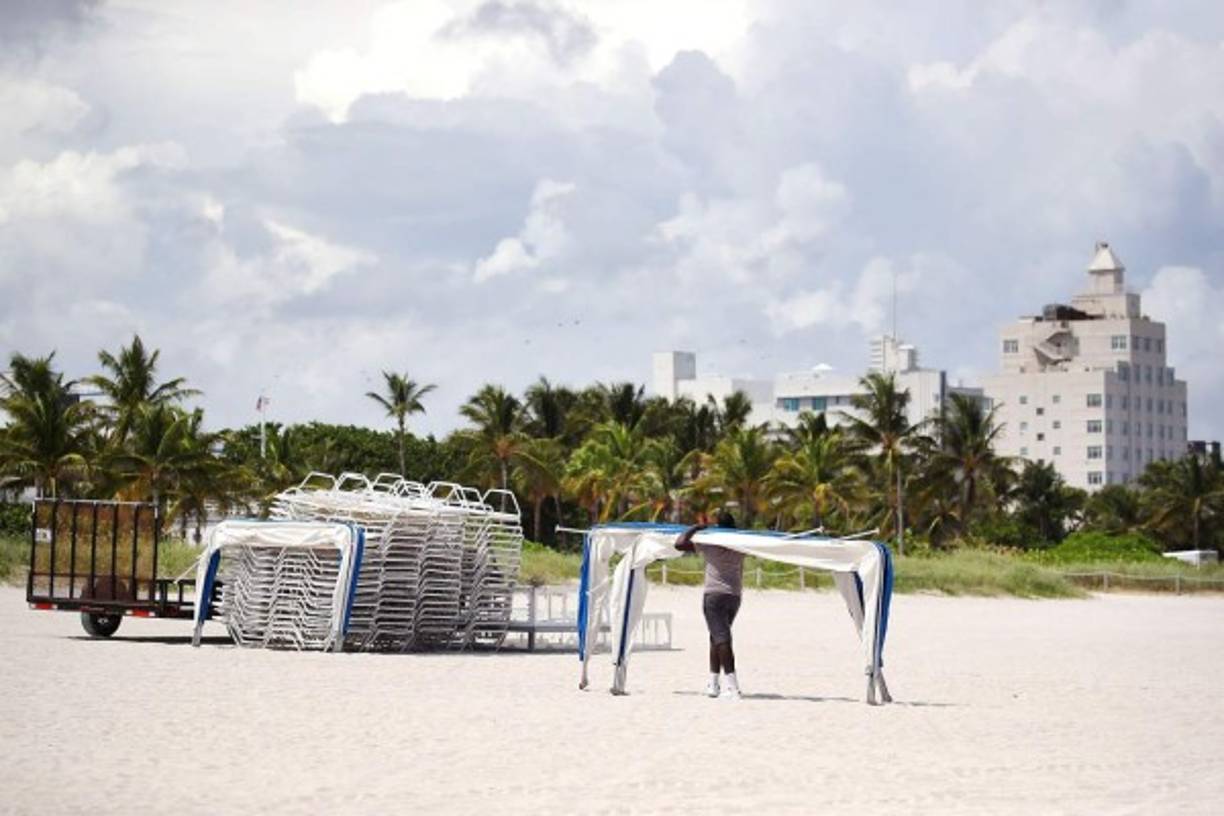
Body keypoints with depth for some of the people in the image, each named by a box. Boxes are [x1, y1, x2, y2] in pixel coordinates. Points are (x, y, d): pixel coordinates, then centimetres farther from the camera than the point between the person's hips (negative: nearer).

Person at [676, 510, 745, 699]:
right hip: (735, 596, 5)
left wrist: (695, 528, 2)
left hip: (714, 594, -5)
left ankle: (732, 685, -22)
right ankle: (713, 683, 16)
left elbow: (679, 544, -10)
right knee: (718, 638, 16)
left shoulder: (709, 544, -7)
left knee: (721, 639, -11)